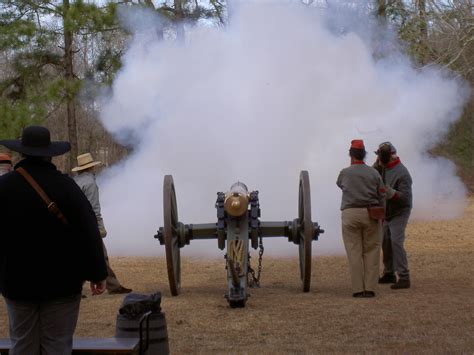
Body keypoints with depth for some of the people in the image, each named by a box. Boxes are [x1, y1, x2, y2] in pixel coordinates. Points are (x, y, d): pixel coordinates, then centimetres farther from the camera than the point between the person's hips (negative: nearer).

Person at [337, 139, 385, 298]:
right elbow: (382, 197, 5)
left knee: (354, 252, 2)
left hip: (350, 214, -1)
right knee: (371, 252, 6)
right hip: (371, 214, 1)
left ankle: (358, 289, -1)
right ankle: (369, 288, 2)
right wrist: (382, 216, 15)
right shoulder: (374, 173, 4)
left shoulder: (344, 173, 3)